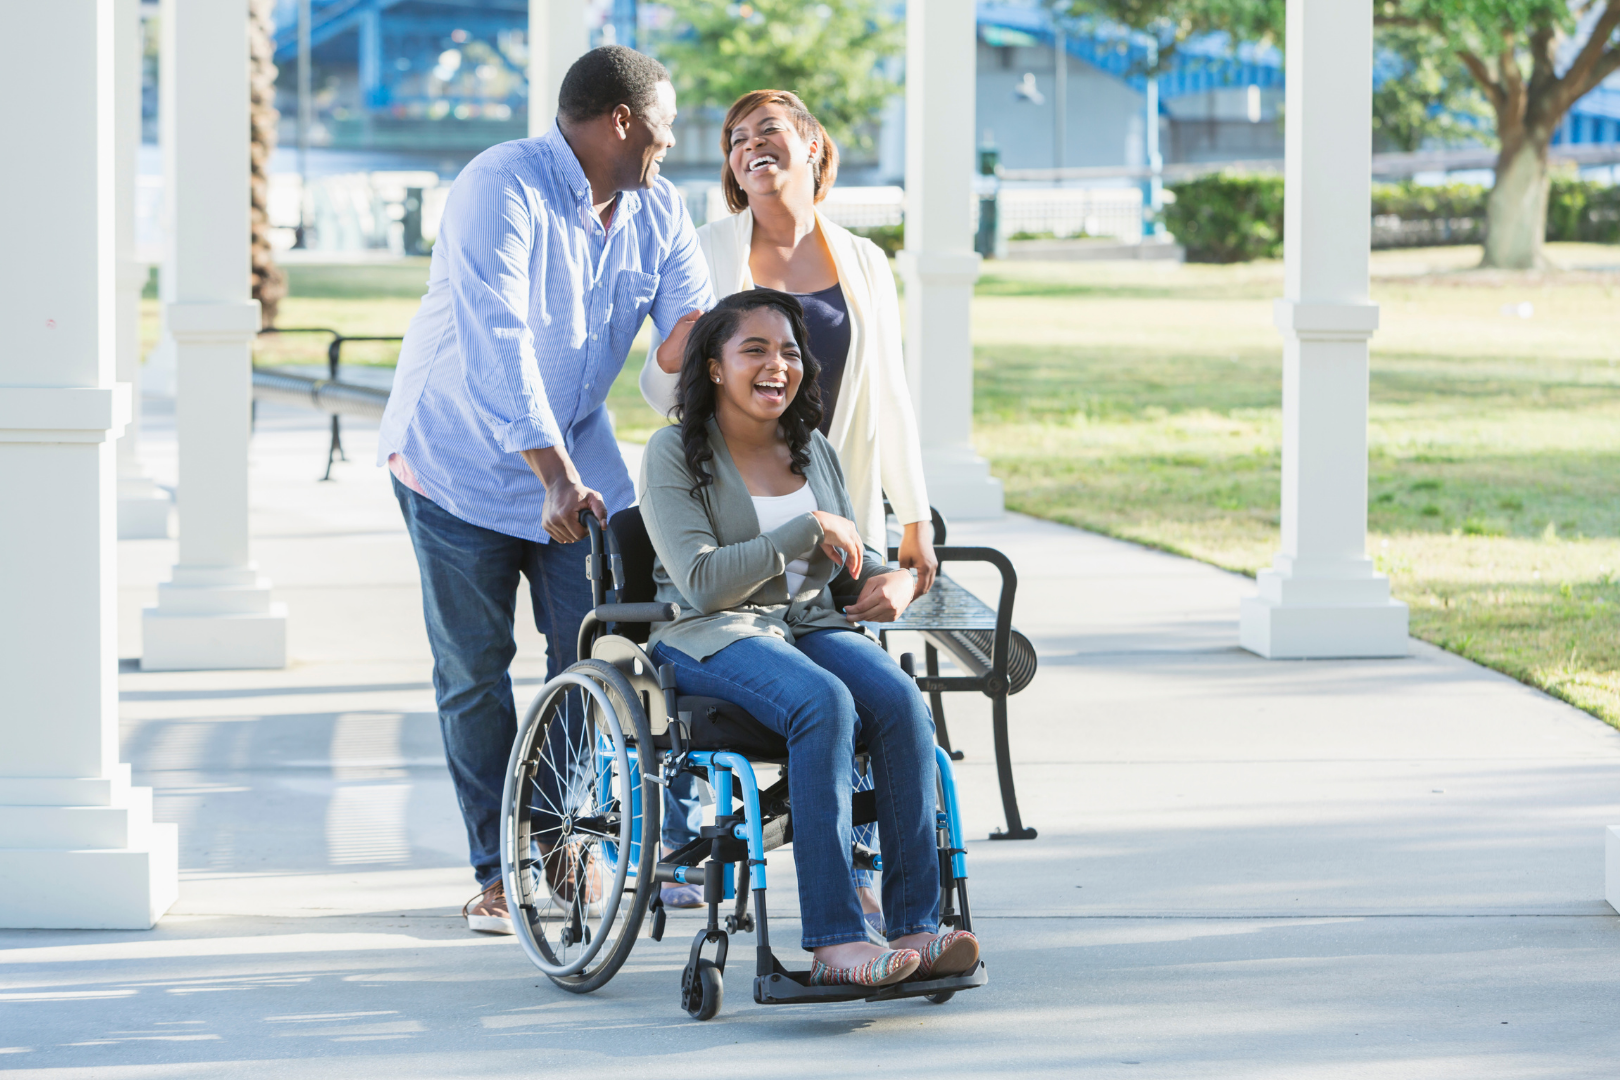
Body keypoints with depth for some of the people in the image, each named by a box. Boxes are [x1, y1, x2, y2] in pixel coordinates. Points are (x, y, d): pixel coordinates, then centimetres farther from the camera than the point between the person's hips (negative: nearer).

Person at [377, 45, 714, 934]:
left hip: (576, 454, 5)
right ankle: (496, 871, 8)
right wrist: (555, 479, -41)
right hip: (459, 456, -5)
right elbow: (498, 345, -33)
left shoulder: (657, 212, -3)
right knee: (473, 669, -1)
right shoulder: (501, 192, -24)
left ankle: (561, 845, 15)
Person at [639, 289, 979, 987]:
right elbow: (702, 582, -14)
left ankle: (914, 926, -30)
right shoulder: (675, 455, -3)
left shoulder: (813, 451, 16)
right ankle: (833, 942, -39)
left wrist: (891, 580, -4)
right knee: (824, 703, -36)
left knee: (902, 701, -28)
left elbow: (849, 561, 21)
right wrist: (808, 531, -16)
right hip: (711, 637, -5)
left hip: (812, 624, 5)